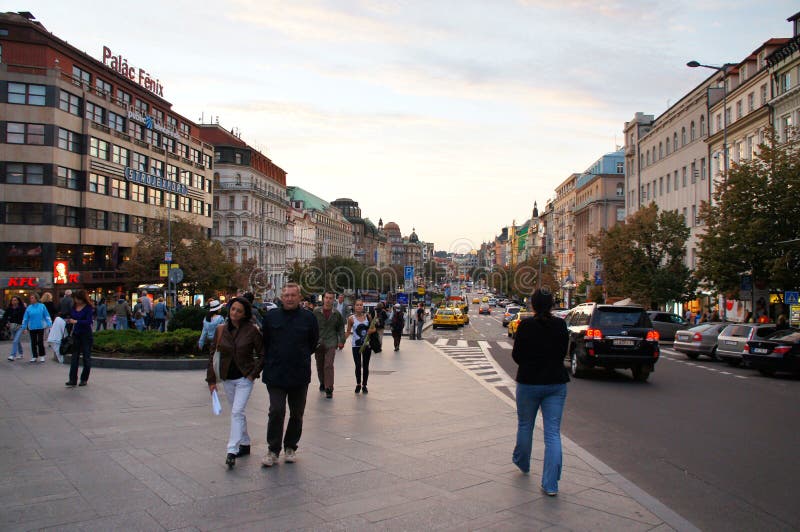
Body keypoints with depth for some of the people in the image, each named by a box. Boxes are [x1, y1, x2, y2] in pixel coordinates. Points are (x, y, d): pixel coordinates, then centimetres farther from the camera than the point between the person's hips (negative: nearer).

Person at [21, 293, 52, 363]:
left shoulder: (42, 306, -2)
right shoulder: (29, 308, 2)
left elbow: (47, 316, 1)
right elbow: (25, 318, 7)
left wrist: (49, 324, -5)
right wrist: (24, 327, 5)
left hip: (40, 327, -2)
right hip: (32, 328, 3)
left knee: (40, 342, -3)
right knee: (33, 342, 8)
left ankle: (42, 356, 8)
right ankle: (34, 356, 18)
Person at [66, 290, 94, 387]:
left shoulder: (88, 308, -9)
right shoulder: (74, 307, 8)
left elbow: (89, 321, -18)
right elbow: (71, 318, 20)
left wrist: (76, 321, -24)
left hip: (86, 335, -5)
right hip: (76, 334, 5)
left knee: (86, 357, 3)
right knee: (74, 357, -1)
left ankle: (84, 379, 12)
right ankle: (73, 380, -1)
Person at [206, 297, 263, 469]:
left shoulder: (252, 330, -10)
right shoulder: (221, 330, -1)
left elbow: (262, 355, -3)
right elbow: (214, 355, 5)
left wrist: (253, 374, -10)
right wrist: (211, 379, 2)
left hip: (245, 378, -4)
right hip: (227, 378, 4)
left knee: (237, 412, -13)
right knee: (238, 413, 15)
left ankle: (231, 451, -13)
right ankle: (245, 444, 30)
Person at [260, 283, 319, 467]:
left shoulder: (308, 318, -1)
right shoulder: (271, 316, 1)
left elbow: (313, 343, 10)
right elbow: (264, 342, 11)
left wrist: (302, 358, 9)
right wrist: (270, 361, 9)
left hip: (300, 375, 1)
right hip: (275, 374, -1)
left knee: (297, 414, 11)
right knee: (276, 412, -6)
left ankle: (290, 447, 28)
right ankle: (273, 450, 8)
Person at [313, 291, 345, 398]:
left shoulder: (336, 314, 2)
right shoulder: (316, 312, 0)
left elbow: (341, 328, 11)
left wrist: (341, 341, 4)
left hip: (331, 343, -2)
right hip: (318, 343, 2)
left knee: (328, 365, -12)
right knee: (320, 365, 13)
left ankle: (329, 389, -10)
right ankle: (322, 383, 36)